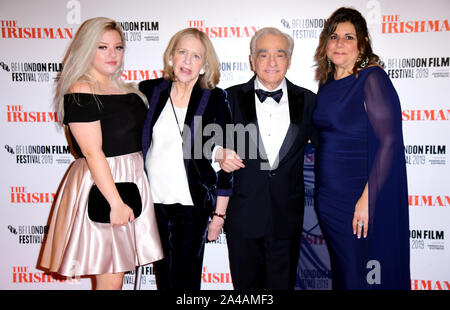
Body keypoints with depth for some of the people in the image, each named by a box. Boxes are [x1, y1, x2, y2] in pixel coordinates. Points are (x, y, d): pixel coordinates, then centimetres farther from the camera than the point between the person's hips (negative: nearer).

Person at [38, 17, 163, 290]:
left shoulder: (126, 90, 14)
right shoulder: (80, 92, -11)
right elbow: (92, 152, -17)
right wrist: (116, 202, -20)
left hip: (132, 182, 8)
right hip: (100, 187, -8)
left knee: (117, 271, 15)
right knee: (110, 279, 0)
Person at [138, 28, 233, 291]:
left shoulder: (215, 100, -6)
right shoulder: (149, 91, 2)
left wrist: (219, 214, -3)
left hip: (192, 203, -3)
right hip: (153, 201, 3)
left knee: (186, 279, 5)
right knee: (163, 278, 16)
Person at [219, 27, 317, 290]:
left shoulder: (307, 101, 3)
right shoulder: (232, 98, 1)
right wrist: (221, 156, -14)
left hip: (288, 218, 1)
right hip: (243, 216, 0)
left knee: (283, 283, 14)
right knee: (246, 283, 14)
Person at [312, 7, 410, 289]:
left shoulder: (372, 78, -12)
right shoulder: (327, 83, 9)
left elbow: (389, 142, -18)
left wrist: (367, 198, -22)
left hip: (359, 195, -7)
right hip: (328, 194, 7)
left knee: (363, 275, 7)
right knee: (340, 269, 20)